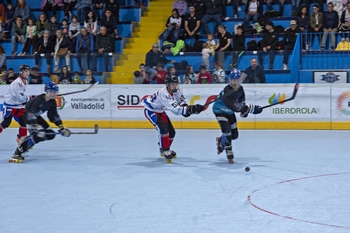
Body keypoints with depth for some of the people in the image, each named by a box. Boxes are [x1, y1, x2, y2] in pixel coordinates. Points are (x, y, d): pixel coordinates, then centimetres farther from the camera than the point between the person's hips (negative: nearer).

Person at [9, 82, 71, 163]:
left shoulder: (52, 102, -6)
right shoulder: (39, 100, -31)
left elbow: (54, 116, 4)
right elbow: (31, 114, -38)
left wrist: (61, 127, -3)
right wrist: (36, 126, -49)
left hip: (36, 116, 9)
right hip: (27, 115, -9)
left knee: (50, 135, 1)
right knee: (39, 134, -28)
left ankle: (25, 139, 15)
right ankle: (17, 154, -26)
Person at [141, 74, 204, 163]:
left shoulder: (176, 91, -11)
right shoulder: (163, 93, -37)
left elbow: (182, 101, 2)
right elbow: (175, 109, -42)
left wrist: (186, 107, -21)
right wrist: (190, 109, -50)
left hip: (160, 111, 9)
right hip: (150, 110, -9)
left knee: (171, 131, 9)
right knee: (163, 128, -28)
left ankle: (164, 150, 31)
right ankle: (165, 151, -20)